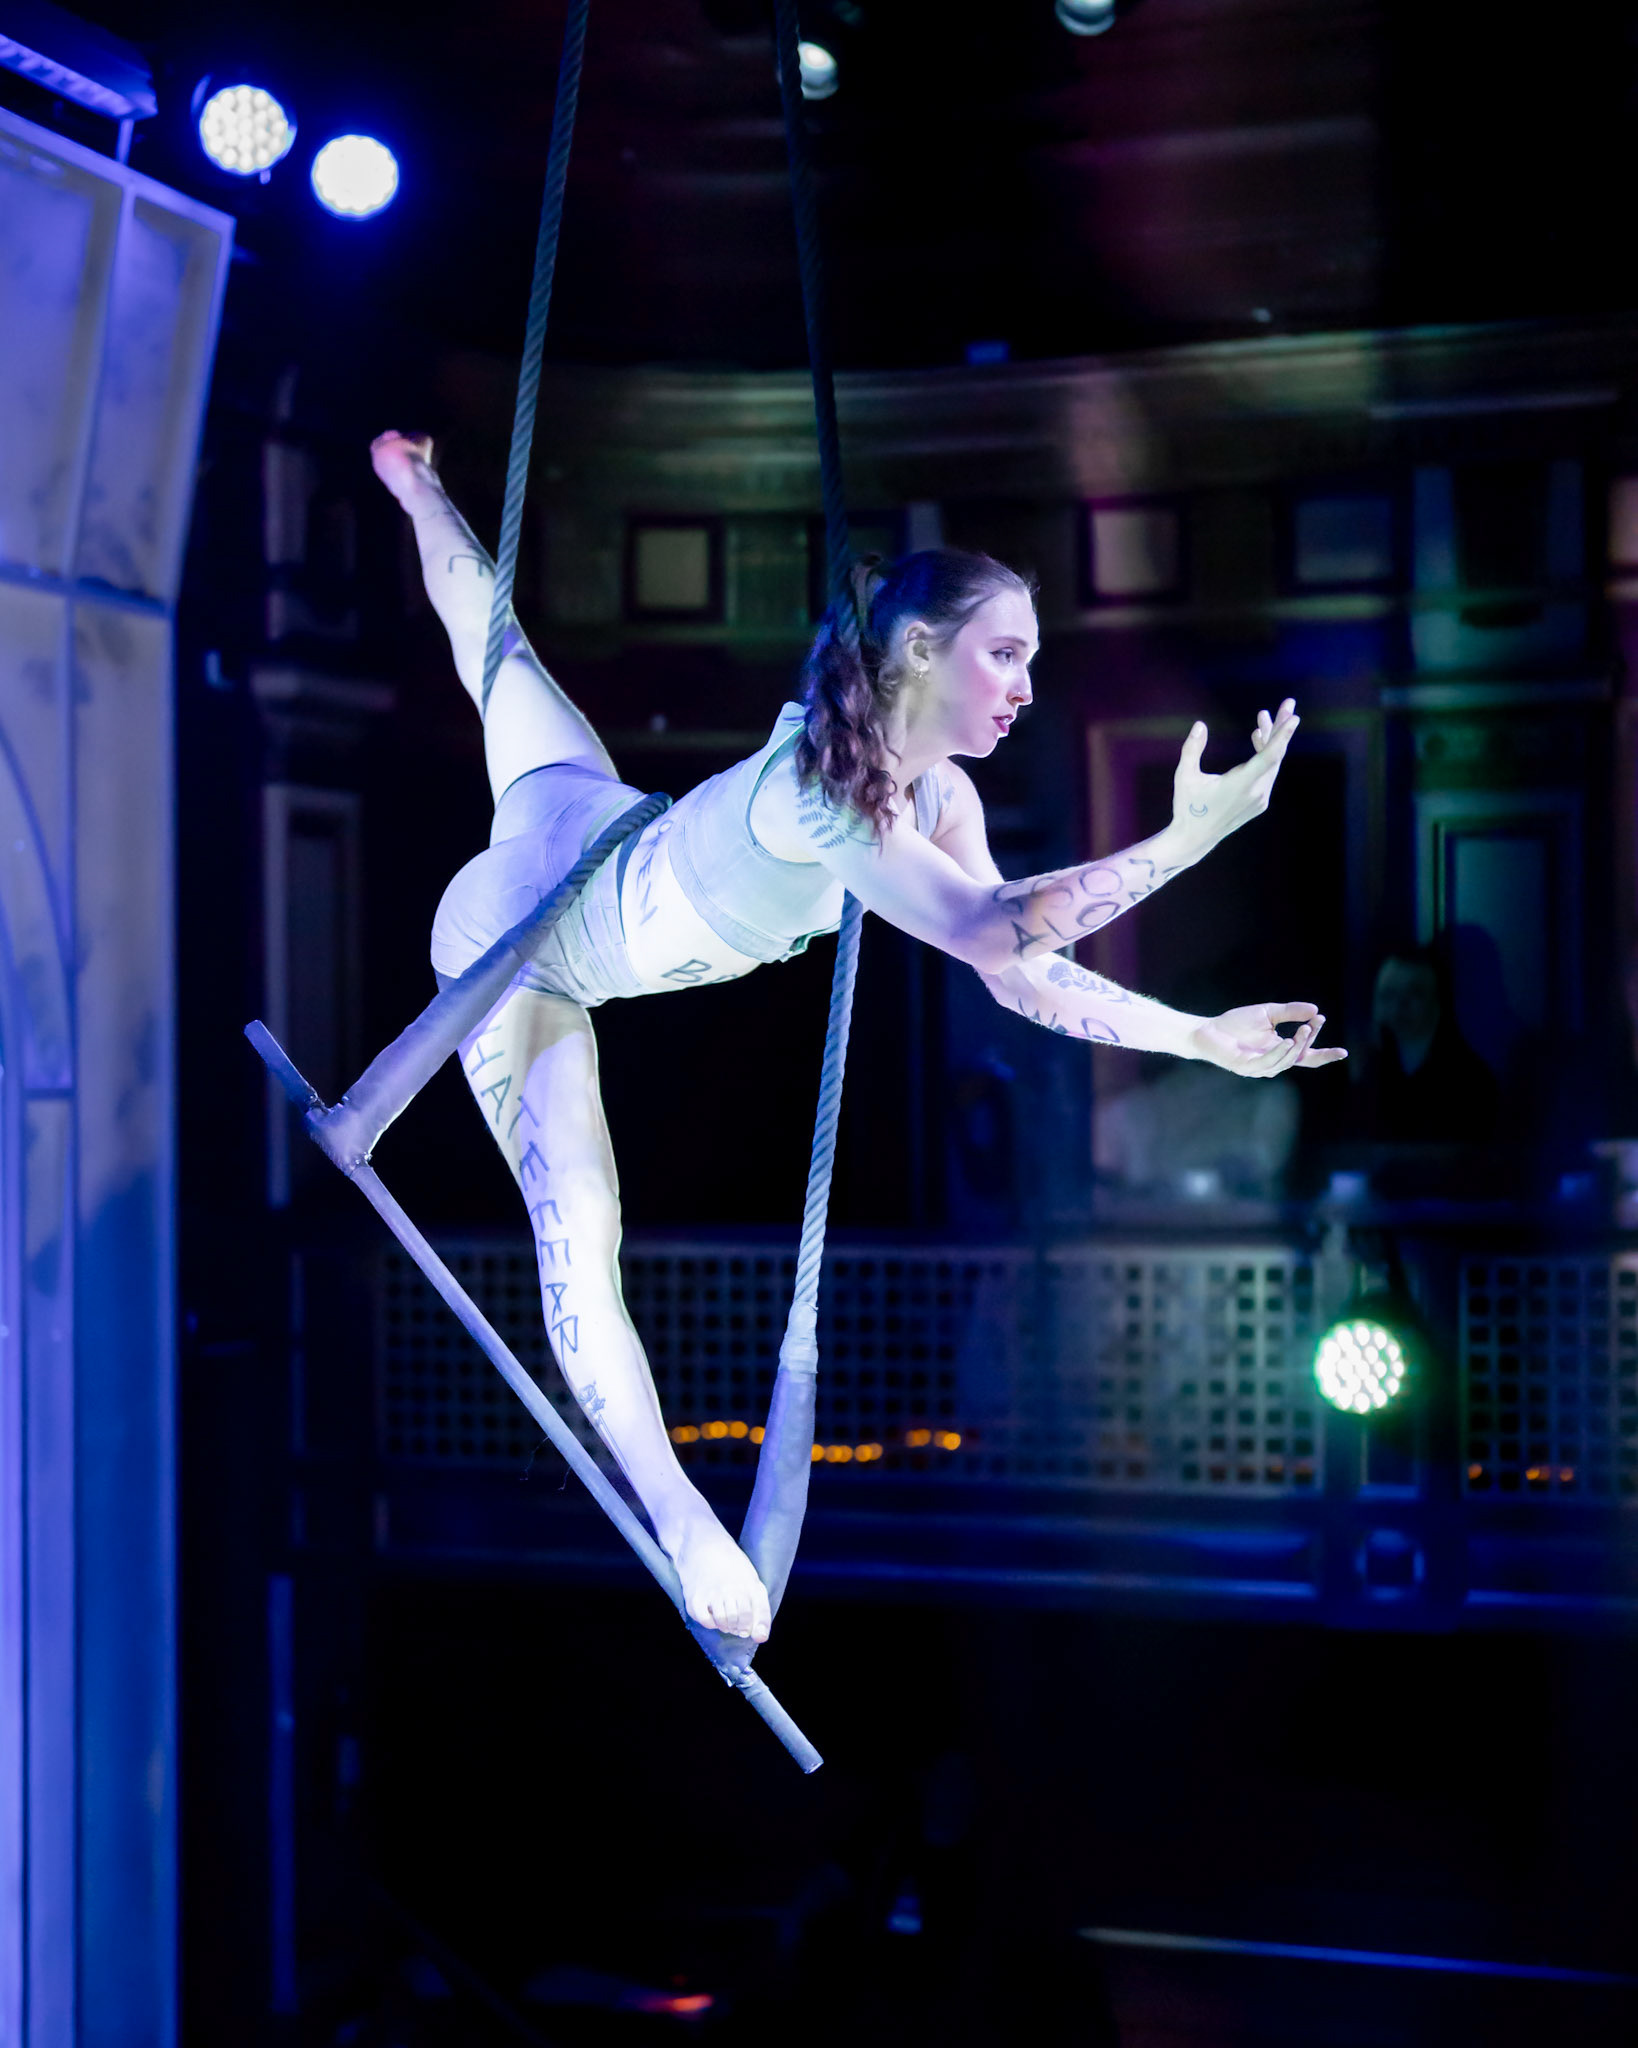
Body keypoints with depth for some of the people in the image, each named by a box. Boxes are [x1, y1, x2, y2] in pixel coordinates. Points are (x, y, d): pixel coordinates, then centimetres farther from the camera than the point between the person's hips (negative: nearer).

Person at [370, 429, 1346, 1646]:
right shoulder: (821, 788, -43)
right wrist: (1186, 837, -61)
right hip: (519, 936, -8)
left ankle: (420, 490, 59)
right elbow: (989, 928, -57)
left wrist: (1202, 1038, -24)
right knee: (578, 1238, -10)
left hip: (601, 839, 8)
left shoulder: (938, 798, -15)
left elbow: (1022, 973, -14)